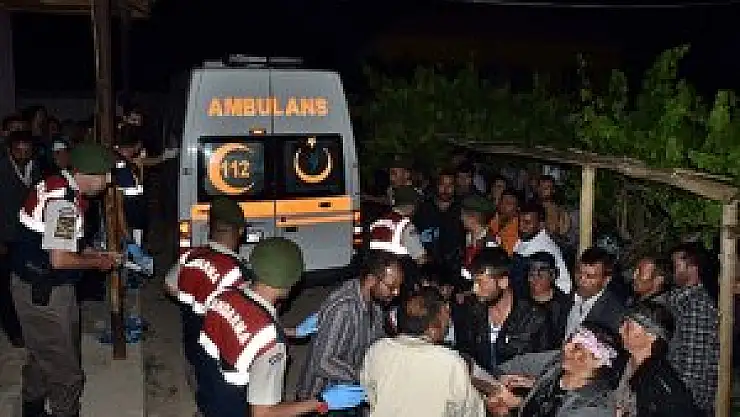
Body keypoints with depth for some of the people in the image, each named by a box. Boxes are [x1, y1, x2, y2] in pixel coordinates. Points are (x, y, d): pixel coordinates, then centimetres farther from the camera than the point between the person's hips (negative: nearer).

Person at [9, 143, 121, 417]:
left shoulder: (57, 184, 6)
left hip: (43, 287, 11)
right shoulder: (65, 201, -25)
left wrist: (100, 254, 9)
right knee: (66, 372, -1)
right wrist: (98, 262, -12)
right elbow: (60, 260, -28)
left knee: (41, 356, 26)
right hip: (42, 292, -11)